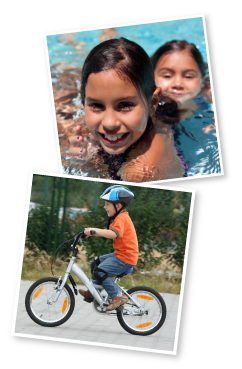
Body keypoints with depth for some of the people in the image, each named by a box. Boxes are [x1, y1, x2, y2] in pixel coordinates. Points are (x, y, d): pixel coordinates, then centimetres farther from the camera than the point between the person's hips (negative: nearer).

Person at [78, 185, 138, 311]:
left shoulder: (121, 218, -18)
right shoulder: (121, 217, 17)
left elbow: (113, 234, -35)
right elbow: (108, 232, 23)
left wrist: (93, 230, -38)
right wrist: (92, 231, 14)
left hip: (125, 258, -11)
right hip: (120, 254, 11)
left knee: (99, 272, -19)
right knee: (95, 262, 17)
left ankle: (119, 296, -13)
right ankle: (93, 293, 27)